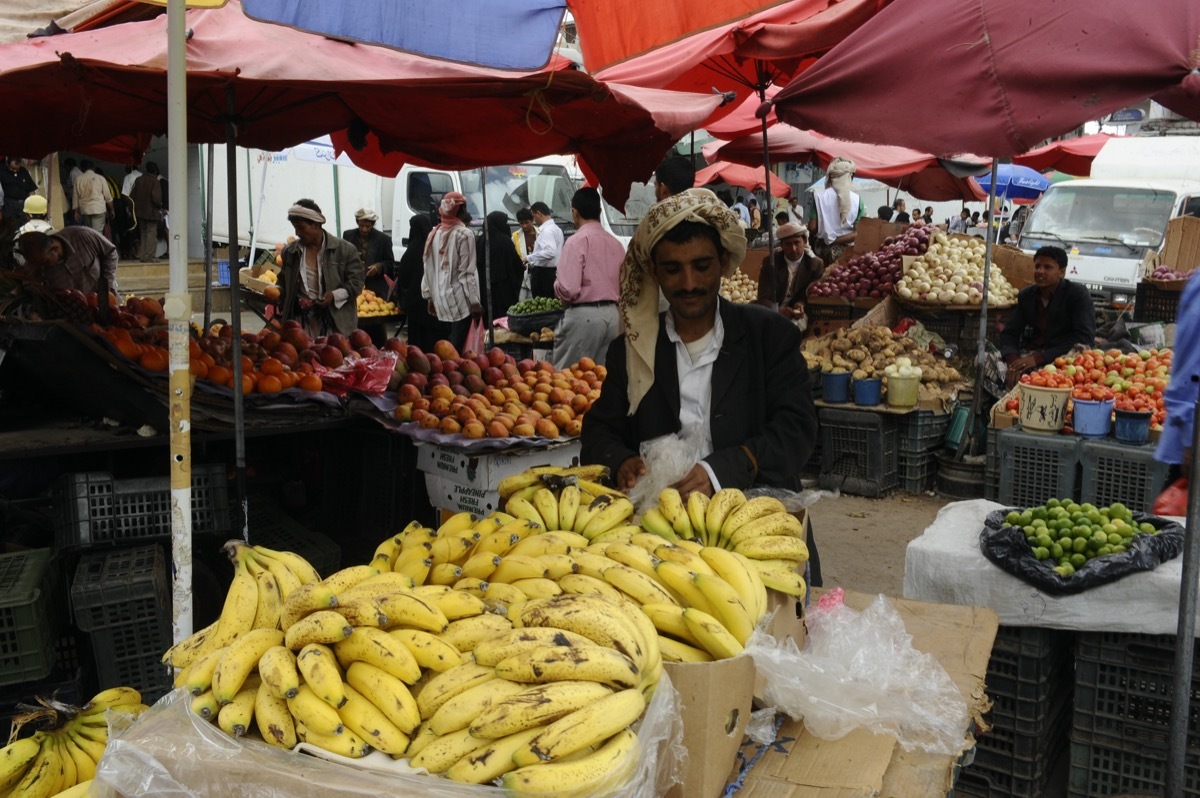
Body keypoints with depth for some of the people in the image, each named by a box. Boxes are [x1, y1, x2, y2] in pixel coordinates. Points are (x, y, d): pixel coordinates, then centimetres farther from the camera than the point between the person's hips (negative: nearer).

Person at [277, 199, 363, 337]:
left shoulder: (345, 249, -2)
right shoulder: (289, 252, 9)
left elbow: (356, 283, -2)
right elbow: (284, 284, 22)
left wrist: (335, 295, -17)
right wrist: (277, 291, 0)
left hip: (336, 322, -2)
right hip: (301, 322, 3)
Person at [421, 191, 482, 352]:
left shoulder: (434, 234, 7)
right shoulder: (464, 234, -10)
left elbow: (428, 269, 10)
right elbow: (467, 272, -12)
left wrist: (430, 297, 18)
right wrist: (474, 301, -8)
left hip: (440, 299, 6)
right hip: (459, 298, -6)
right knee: (456, 346, -5)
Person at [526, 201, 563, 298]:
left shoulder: (547, 230, -16)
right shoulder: (556, 229, 15)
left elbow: (550, 252, -29)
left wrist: (530, 258, -20)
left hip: (543, 274, -10)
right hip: (552, 272, 10)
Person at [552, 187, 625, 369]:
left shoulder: (577, 240, -10)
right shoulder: (616, 243, 9)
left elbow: (568, 289, -18)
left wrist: (556, 286, 3)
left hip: (583, 315, -7)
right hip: (612, 314, 7)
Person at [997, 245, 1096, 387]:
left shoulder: (1078, 294, -6)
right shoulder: (1026, 295, 10)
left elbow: (1084, 339, -15)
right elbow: (1010, 333, 6)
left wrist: (1039, 358, -23)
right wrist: (1013, 360, -18)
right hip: (1029, 355, 5)